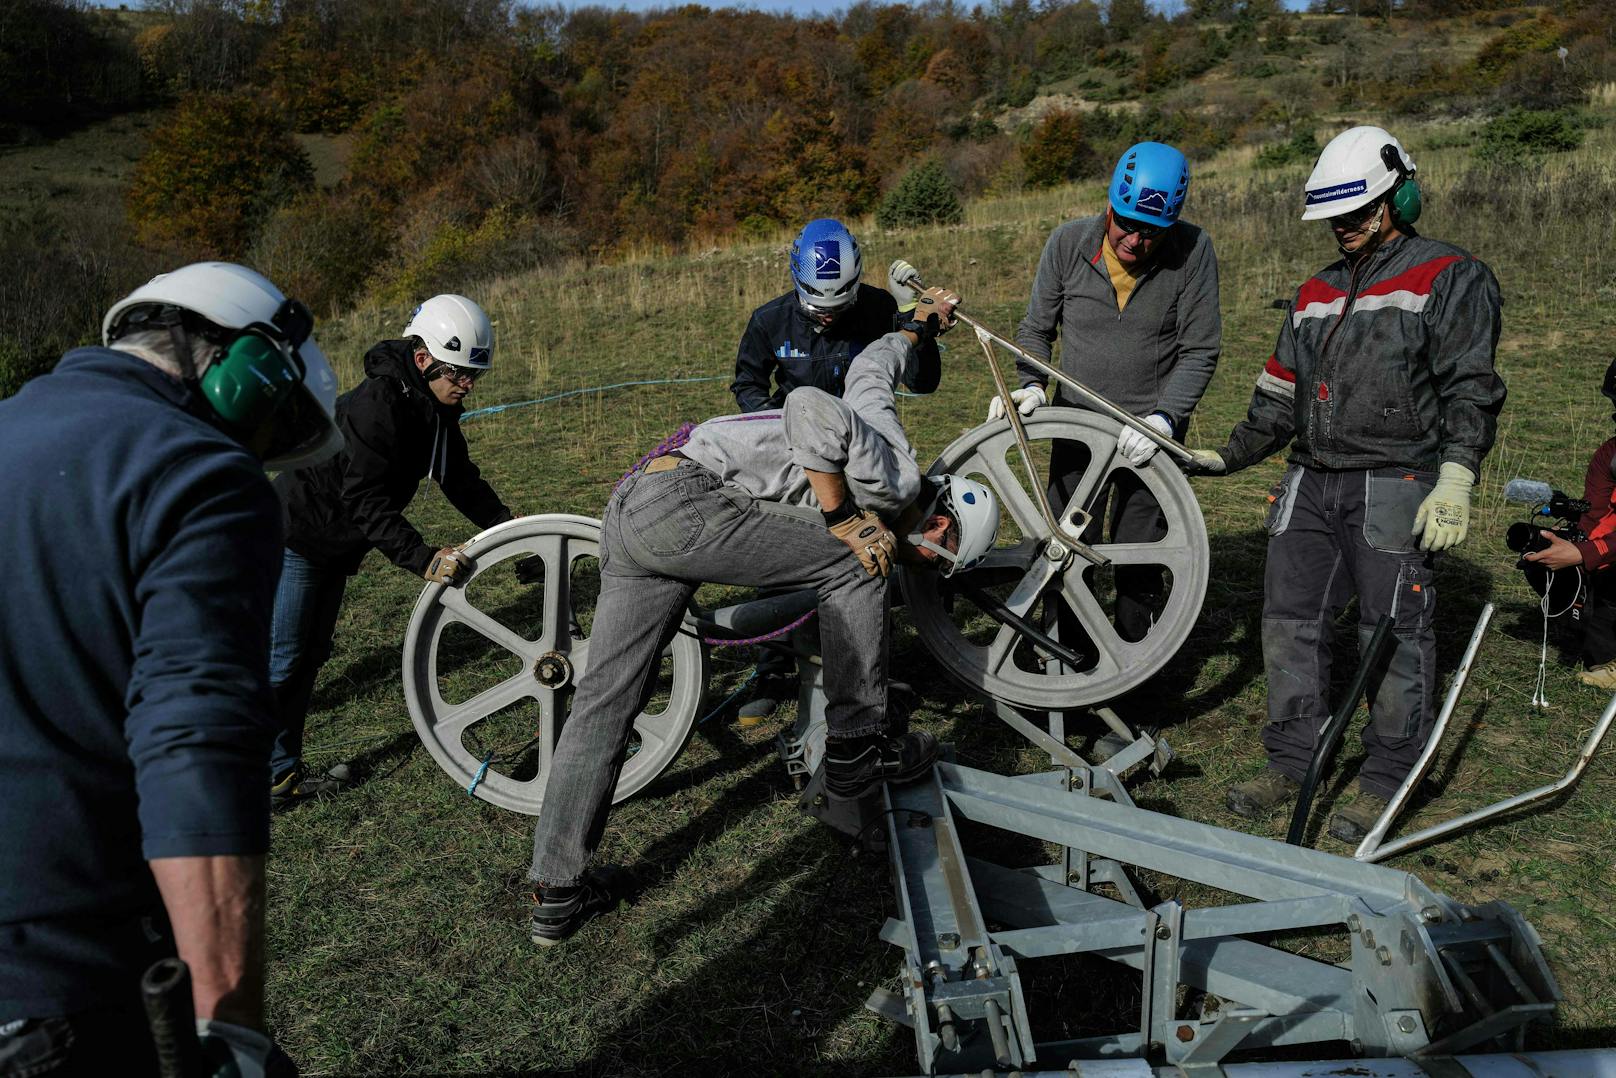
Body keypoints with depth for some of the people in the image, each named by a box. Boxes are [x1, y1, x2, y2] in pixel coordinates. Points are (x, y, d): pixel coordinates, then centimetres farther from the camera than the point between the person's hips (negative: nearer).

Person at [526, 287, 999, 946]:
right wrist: (843, 518, -14)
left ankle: (557, 894, 14)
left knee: (604, 701, 8)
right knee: (854, 564, -1)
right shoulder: (899, 482, -4)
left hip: (630, 509, 10)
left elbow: (871, 367, 43)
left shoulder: (883, 423, 23)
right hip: (683, 503, -10)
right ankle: (857, 751, 9)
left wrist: (925, 322, 60)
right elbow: (810, 408, -20)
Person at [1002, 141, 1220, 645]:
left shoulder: (1193, 252, -12)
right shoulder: (1067, 243, -8)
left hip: (1149, 433, -1)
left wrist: (1165, 418, -23)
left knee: (1140, 565, 5)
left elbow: (1199, 351, -9)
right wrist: (1032, 385, -14)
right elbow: (1035, 329, 3)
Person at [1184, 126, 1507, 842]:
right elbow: (1279, 396, 22)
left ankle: (1386, 783, 13)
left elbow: (1471, 391, -7)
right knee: (1289, 622, 6)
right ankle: (1291, 764, 19)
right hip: (1310, 483, 6)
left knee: (1395, 635, 0)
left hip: (1396, 488, -6)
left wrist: (1455, 481, -18)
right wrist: (1225, 458, 17)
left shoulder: (1451, 277, 0)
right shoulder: (1316, 293, 19)